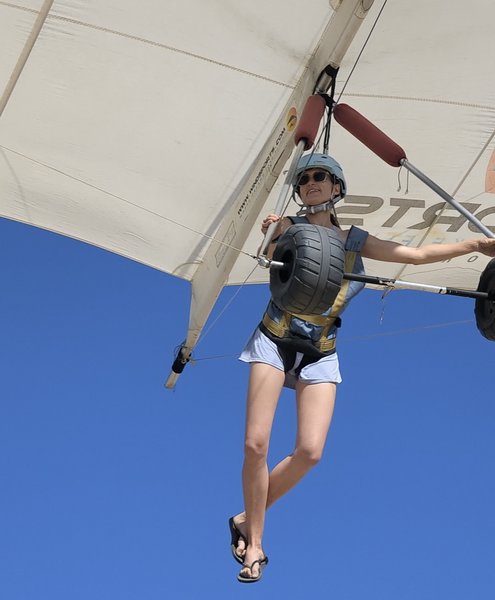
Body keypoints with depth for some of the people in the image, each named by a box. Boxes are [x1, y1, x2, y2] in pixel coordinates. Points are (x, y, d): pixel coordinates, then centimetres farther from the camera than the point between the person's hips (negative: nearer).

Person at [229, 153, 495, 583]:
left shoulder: (355, 241, 9)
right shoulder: (290, 226, 0)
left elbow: (417, 255, 10)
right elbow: (272, 256, -21)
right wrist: (272, 236, -45)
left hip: (320, 354, 3)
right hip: (275, 342, -2)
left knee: (310, 450, -14)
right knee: (256, 444, -11)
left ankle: (247, 520, 7)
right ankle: (254, 544, 7)